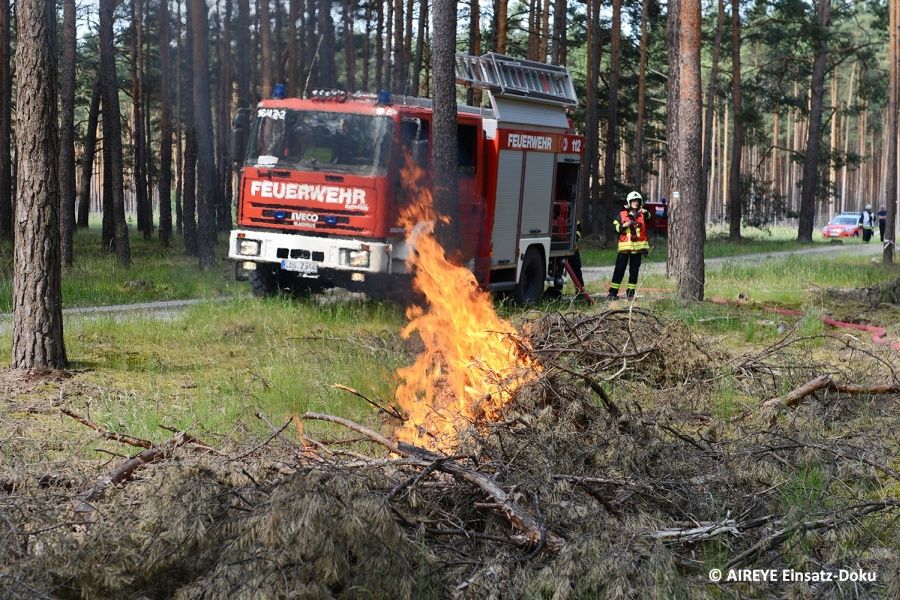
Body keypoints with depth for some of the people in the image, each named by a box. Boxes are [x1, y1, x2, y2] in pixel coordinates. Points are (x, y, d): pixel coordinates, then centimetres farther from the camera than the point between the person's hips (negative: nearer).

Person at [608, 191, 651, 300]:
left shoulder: (642, 214, 8)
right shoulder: (622, 214, 5)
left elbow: (649, 219, -11)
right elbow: (616, 228, 4)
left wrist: (646, 213, -31)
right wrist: (624, 226, -14)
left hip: (638, 246, 1)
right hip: (625, 246, -1)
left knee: (634, 270, 6)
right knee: (619, 269, -3)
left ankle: (631, 292, 13)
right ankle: (613, 292, -2)